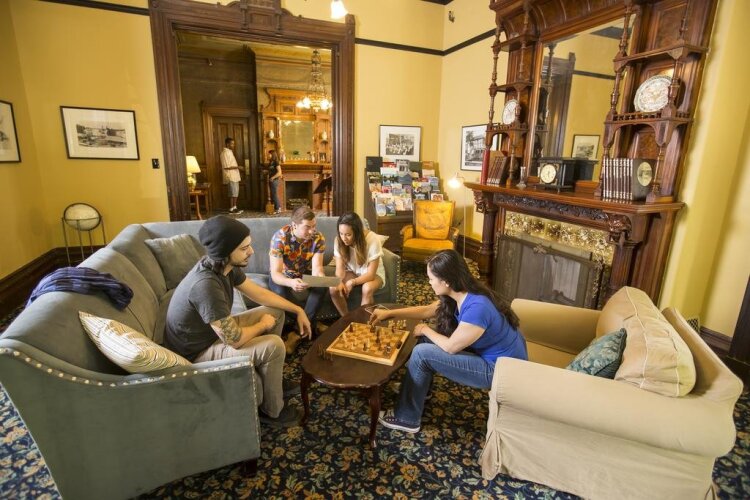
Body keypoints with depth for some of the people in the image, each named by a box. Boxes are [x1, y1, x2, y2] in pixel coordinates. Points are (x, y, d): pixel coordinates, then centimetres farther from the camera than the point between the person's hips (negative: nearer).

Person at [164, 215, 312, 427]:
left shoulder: (226, 266, -9)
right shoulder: (205, 284, -37)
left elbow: (259, 293, 5)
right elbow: (235, 339, -32)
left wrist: (298, 310, 4)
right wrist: (263, 324, -12)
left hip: (214, 332, 9)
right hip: (197, 354, -9)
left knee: (275, 312, 7)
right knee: (273, 346, -23)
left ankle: (272, 380, 20)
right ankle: (271, 411, 3)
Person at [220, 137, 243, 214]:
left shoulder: (230, 151, 15)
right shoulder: (225, 153, -15)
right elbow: (226, 166, -21)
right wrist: (237, 167, -20)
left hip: (235, 176, 10)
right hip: (230, 177, -10)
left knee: (236, 192, 11)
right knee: (232, 193, -6)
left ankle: (234, 207, 18)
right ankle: (231, 209, 1)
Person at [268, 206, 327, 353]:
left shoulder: (318, 238, -19)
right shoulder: (280, 237, -28)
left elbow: (316, 267, -22)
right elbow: (275, 273, -32)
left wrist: (320, 277, -47)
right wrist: (291, 282, -54)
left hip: (305, 274, 3)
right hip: (282, 275, -2)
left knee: (322, 286, -27)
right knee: (280, 291, -35)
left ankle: (298, 332, -21)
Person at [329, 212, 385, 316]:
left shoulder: (372, 239, -29)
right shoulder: (339, 240, -19)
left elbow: (371, 274, -26)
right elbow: (340, 268, -15)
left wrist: (352, 282, -41)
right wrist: (339, 282, -37)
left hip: (374, 274, -3)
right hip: (352, 272, 3)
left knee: (367, 289, -35)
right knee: (333, 288, -24)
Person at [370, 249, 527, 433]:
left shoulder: (477, 308, -33)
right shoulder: (459, 294, -5)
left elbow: (450, 347, -22)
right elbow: (427, 310, 9)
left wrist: (425, 330, -5)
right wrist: (389, 313, 8)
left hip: (499, 369, -9)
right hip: (486, 352, 9)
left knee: (422, 353, -15)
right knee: (428, 338, 8)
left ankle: (406, 419, 4)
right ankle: (418, 389, 29)